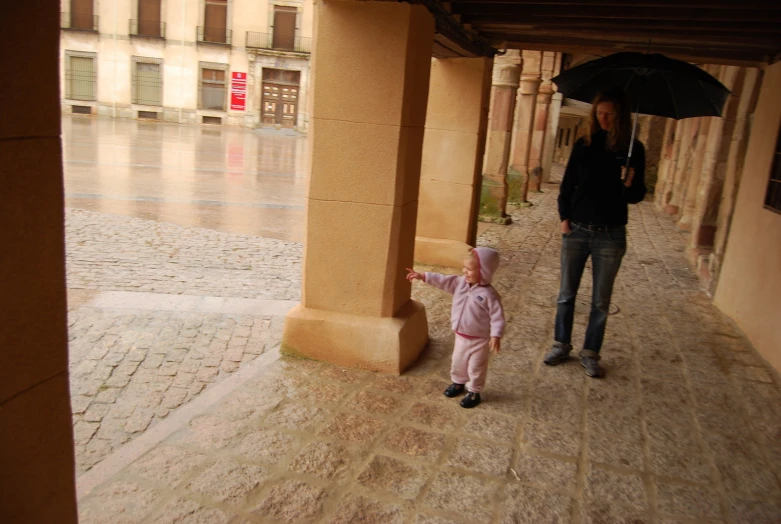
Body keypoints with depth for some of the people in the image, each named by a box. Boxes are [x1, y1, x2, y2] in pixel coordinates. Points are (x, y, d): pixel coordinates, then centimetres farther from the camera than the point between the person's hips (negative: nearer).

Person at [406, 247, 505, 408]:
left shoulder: (489, 294, -25)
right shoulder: (460, 283, -7)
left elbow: (497, 316, -23)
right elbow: (443, 281, -6)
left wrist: (496, 335, -32)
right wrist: (422, 276, -12)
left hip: (479, 339, -6)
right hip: (461, 336, 6)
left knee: (476, 367, 11)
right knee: (457, 362, 24)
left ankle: (474, 392, 30)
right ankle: (458, 383, 48)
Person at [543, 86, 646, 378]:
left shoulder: (633, 150, -2)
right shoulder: (584, 145, 1)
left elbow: (637, 197, 0)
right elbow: (567, 185, 6)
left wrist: (630, 183, -22)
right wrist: (564, 217, -4)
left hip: (610, 236, -1)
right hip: (576, 230, 1)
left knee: (601, 301, 8)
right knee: (566, 294, 10)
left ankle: (590, 353, 22)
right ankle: (561, 345, 26)